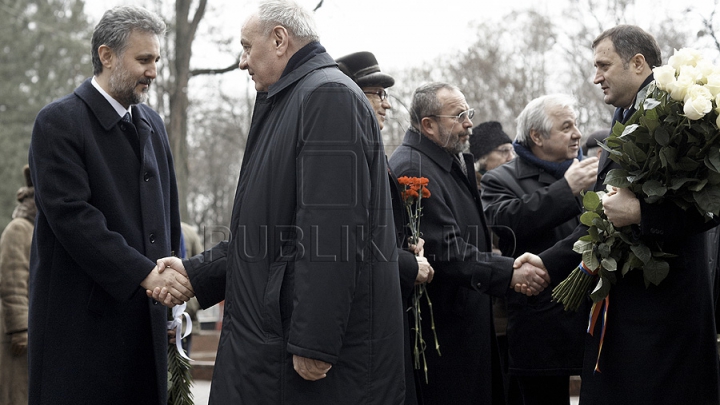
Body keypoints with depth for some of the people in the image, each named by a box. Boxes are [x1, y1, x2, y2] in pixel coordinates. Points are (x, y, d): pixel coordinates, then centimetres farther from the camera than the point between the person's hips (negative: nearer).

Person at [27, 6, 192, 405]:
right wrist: (143, 273, -20)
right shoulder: (58, 121, -7)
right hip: (82, 322, -6)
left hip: (145, 316, 6)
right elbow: (71, 214, -17)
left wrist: (172, 281, 13)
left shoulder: (152, 124, 15)